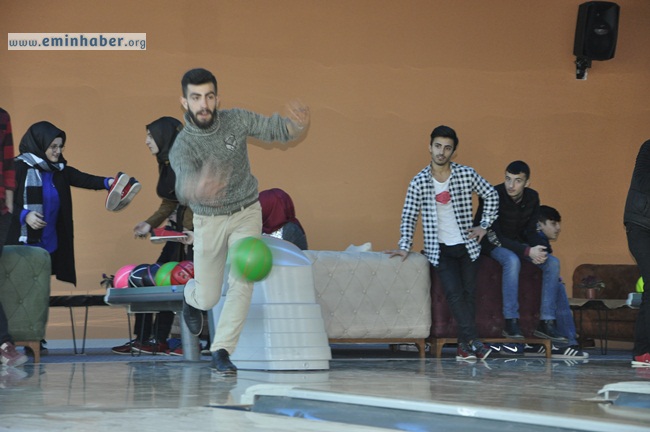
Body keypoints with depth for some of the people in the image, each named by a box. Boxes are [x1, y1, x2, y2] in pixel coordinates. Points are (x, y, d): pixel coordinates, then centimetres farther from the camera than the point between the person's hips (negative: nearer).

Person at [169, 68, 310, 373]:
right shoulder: (182, 147, -24)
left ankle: (221, 351, -8)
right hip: (209, 220, -1)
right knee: (208, 298, 5)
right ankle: (191, 296, 43)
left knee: (242, 280, -17)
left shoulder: (236, 121, -14)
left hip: (247, 213, 1)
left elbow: (278, 130, -7)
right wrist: (198, 189, -70)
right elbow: (183, 186, -43)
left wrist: (298, 125, -34)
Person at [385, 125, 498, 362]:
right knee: (454, 293, -18)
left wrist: (484, 226, 3)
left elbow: (491, 195, 8)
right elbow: (409, 215, -1)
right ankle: (473, 341, -21)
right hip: (440, 249, -1)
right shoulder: (419, 182, -5)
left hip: (467, 245, 1)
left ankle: (464, 346, 4)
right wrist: (404, 247, -9)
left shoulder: (466, 174, -4)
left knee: (469, 293, -2)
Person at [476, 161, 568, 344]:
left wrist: (537, 250, -22)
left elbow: (531, 231, 2)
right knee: (512, 260, -38)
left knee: (552, 262, -15)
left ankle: (546, 323, -17)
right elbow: (494, 236, -26)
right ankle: (511, 323, -37)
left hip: (518, 243, 6)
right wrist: (528, 252, -33)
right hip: (493, 245, -6)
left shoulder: (532, 197, -5)